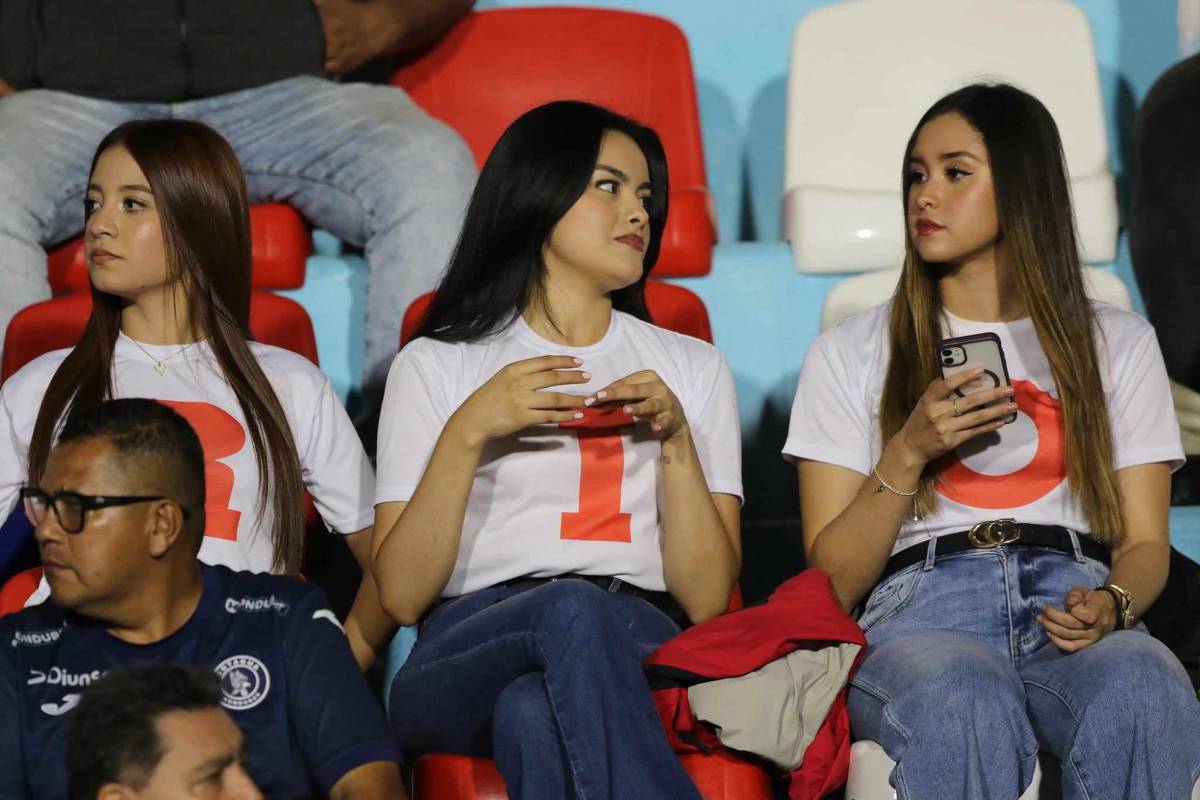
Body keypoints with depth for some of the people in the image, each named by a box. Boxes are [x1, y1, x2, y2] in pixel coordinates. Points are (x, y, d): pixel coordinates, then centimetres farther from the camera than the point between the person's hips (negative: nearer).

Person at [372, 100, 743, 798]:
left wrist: (675, 440, 1)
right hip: (467, 654, -1)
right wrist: (467, 433, -4)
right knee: (571, 607, -39)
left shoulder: (693, 368, 25)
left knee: (533, 712, -38)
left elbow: (707, 600, 12)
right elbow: (401, 596, 6)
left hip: (636, 651, 1)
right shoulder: (434, 366, 19)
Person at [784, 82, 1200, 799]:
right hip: (921, 606, -1)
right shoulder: (850, 354, 19)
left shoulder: (1118, 344, 23)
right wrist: (909, 453, -4)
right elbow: (833, 579, 12)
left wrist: (1113, 605, -8)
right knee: (964, 707, -41)